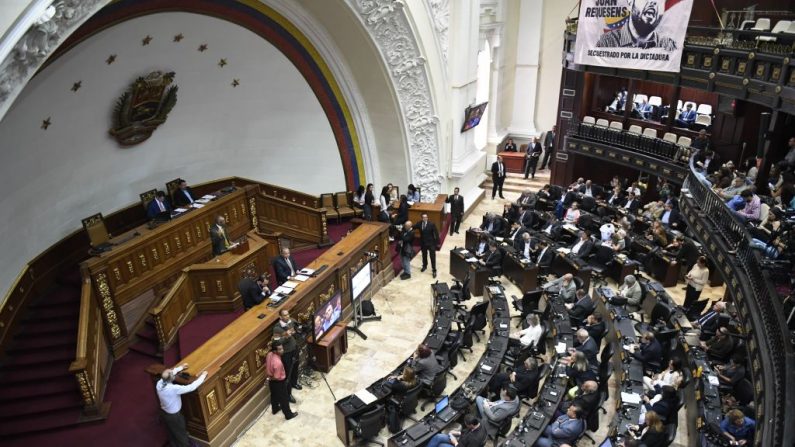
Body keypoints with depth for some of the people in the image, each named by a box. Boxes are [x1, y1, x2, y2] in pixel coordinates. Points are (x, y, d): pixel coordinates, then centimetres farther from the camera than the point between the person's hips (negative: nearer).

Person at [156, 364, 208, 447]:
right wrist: (203, 376, -20)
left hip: (163, 413, 7)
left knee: (171, 433, 30)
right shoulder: (174, 389, -39)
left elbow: (169, 373, 4)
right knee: (181, 434, 20)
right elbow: (191, 387, -32)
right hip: (174, 415, -7)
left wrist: (180, 367, 17)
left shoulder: (159, 383, -18)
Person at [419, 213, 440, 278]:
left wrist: (437, 243, -12)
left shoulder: (431, 224, -18)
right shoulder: (420, 223, -7)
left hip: (431, 243, -4)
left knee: (432, 257, 1)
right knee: (424, 255, 21)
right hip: (423, 243, 4)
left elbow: (436, 233, -13)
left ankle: (434, 271, 9)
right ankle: (424, 266, 44)